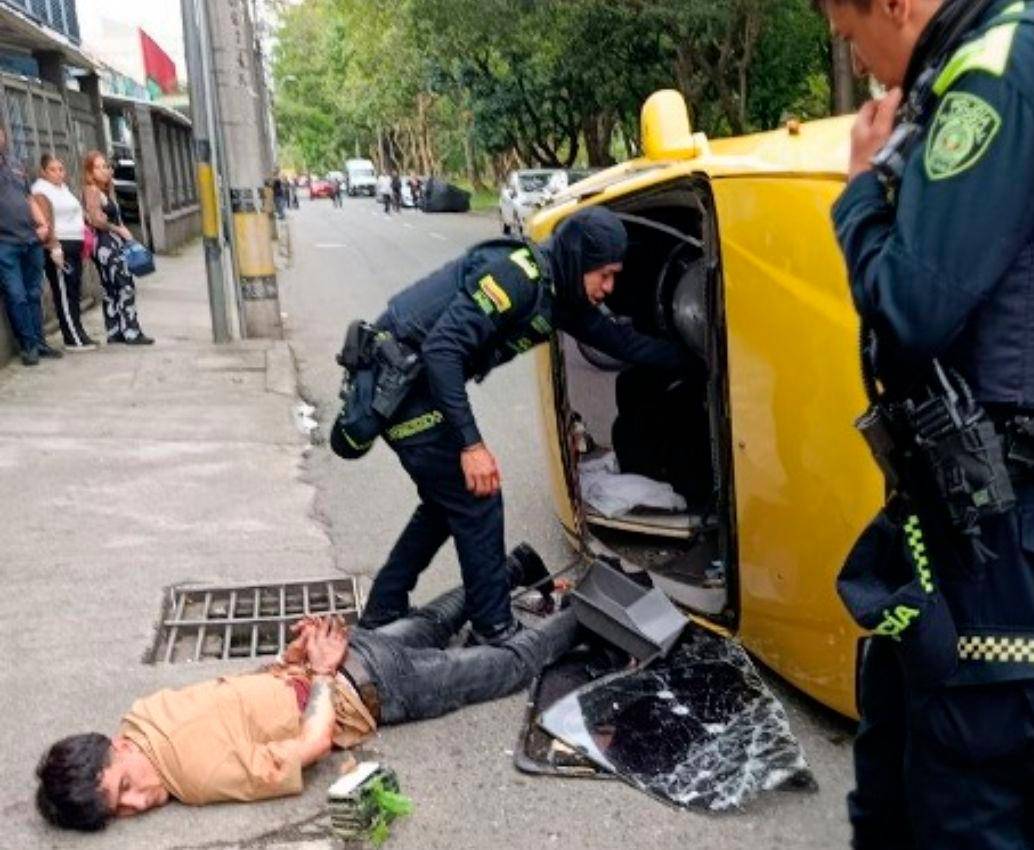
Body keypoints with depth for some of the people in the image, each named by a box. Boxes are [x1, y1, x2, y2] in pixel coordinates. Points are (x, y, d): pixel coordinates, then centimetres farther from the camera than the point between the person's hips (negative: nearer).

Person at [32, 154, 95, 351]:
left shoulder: (63, 187, 19)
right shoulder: (41, 190, -9)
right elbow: (46, 222, -18)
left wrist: (84, 240, 21)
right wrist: (54, 247, -25)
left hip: (74, 246, 9)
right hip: (59, 247, -9)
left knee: (74, 293, 11)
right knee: (64, 294, -7)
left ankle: (77, 334, 16)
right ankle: (73, 339, -6)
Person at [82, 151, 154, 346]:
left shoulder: (106, 190, 17)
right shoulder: (91, 190, -9)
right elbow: (97, 220, -17)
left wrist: (123, 232, 1)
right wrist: (119, 230, -7)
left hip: (115, 243, 9)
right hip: (105, 244, -9)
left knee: (112, 289, 10)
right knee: (126, 286, -11)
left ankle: (115, 332, 14)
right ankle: (131, 332, -10)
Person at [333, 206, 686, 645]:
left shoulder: (559, 295, 7)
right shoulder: (516, 274, -22)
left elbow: (622, 341, 17)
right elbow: (442, 349, -29)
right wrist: (471, 444, -30)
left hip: (410, 379, 10)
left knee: (447, 503, 19)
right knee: (477, 503, -1)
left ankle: (383, 611, 31)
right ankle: (495, 632, 13)